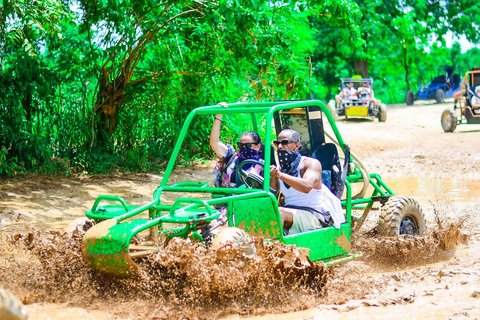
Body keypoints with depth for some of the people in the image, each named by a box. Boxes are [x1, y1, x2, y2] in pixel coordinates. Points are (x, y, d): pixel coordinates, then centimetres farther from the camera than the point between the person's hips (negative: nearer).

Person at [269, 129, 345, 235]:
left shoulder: (312, 163, -5)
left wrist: (280, 175, -35)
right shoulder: (280, 168, 13)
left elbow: (307, 186, -26)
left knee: (280, 212, -33)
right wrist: (272, 178, -13)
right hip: (290, 211, 5)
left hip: (314, 215, -5)